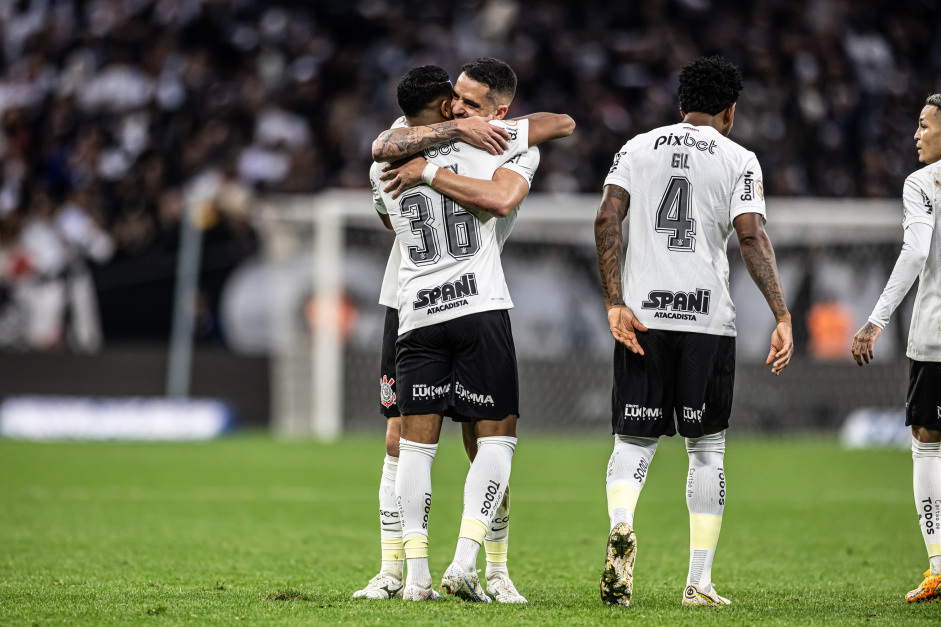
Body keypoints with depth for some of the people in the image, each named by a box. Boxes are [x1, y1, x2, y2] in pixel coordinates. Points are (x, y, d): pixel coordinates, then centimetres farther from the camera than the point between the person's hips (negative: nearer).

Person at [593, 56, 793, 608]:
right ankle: (700, 580, 6)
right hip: (708, 319, -1)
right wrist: (783, 318, -11)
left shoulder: (638, 149, 11)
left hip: (642, 315, 1)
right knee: (707, 448, 9)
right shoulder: (738, 160, 4)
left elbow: (608, 220, -1)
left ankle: (621, 523, -24)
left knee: (634, 440, 8)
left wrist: (616, 305, -3)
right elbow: (752, 237, -8)